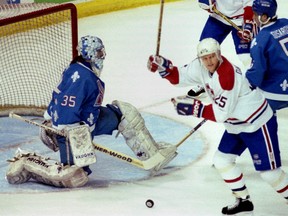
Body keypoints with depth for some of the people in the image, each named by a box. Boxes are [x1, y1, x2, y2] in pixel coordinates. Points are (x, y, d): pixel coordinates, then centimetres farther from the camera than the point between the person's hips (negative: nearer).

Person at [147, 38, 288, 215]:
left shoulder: (227, 76, -31)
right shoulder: (200, 67, -6)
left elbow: (220, 114, -28)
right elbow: (179, 77, 2)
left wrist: (194, 108, -26)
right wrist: (162, 65, -13)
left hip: (258, 123, -9)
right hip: (236, 125, 9)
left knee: (268, 170, -8)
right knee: (222, 160, 10)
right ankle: (244, 200, 23)